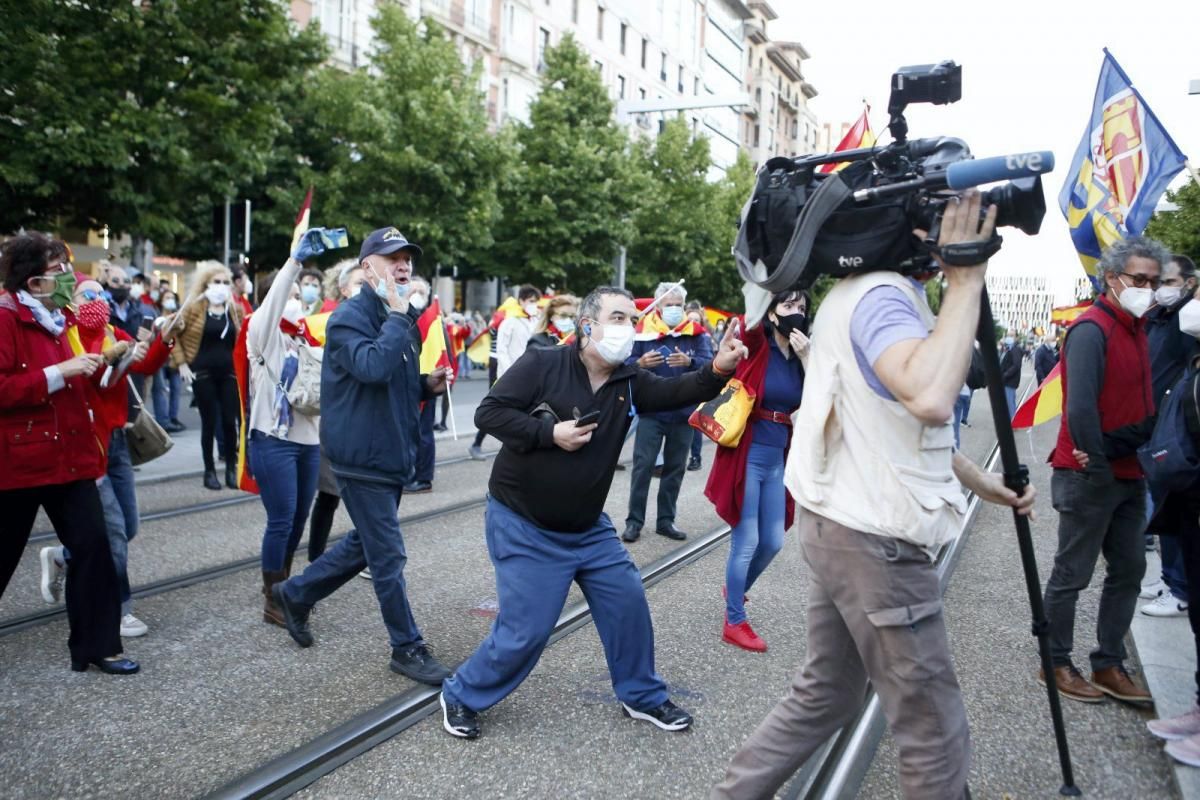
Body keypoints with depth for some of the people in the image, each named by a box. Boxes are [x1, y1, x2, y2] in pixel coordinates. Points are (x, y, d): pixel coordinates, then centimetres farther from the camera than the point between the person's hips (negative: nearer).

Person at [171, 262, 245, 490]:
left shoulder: (236, 310, 7)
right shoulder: (194, 307, -2)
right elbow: (173, 335, 0)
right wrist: (181, 363, -6)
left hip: (229, 372, 2)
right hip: (203, 372, -2)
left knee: (230, 421, 0)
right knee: (209, 422, 2)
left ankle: (231, 470, 12)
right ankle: (209, 471, 13)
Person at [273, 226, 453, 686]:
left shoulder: (397, 319, 12)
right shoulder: (349, 318, -15)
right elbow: (373, 368, -34)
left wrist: (427, 385, 0)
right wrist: (398, 315, -26)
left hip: (394, 455, 9)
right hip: (362, 459, -9)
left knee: (365, 544, 20)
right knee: (388, 557, 0)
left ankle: (296, 595, 39)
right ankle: (408, 648, 14)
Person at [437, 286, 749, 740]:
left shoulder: (629, 383, 0)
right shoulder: (542, 365, -14)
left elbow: (676, 392, -14)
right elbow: (488, 413, -16)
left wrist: (719, 370, -32)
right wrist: (549, 434, -25)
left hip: (588, 527, 6)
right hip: (523, 525, -6)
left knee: (628, 603, 9)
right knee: (525, 631, -4)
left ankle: (642, 696, 31)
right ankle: (460, 696, 21)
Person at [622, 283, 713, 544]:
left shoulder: (696, 334, 1)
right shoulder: (644, 331, -3)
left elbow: (709, 364, -10)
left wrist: (689, 361, -30)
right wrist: (640, 363, -26)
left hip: (683, 412, 2)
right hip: (651, 411, -2)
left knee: (675, 467, 10)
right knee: (643, 465, -2)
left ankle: (666, 520, 20)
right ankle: (634, 520, 6)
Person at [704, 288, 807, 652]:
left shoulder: (801, 357, 6)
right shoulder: (754, 343, -7)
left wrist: (807, 358, -12)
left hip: (778, 459, 6)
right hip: (747, 456, -6)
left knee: (773, 542, 14)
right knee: (746, 543, 0)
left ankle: (736, 588, 41)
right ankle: (734, 623, 15)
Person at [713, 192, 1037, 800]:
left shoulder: (866, 291, 14)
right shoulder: (883, 295, -18)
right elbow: (930, 401, -39)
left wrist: (987, 486, 20)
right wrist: (965, 283, -28)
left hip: (840, 526, 10)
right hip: (874, 539, -10)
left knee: (825, 693, 20)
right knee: (934, 728, 5)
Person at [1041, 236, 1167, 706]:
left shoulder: (1136, 328, 11)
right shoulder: (1092, 329, -16)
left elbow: (1142, 403, 15)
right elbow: (1079, 408, -24)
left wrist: (1138, 450, 2)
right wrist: (1098, 465, -18)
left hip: (1127, 474, 9)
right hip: (1089, 476, -9)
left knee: (1129, 570, 13)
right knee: (1071, 575, 3)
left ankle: (1109, 666, 24)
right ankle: (1056, 663, 17)